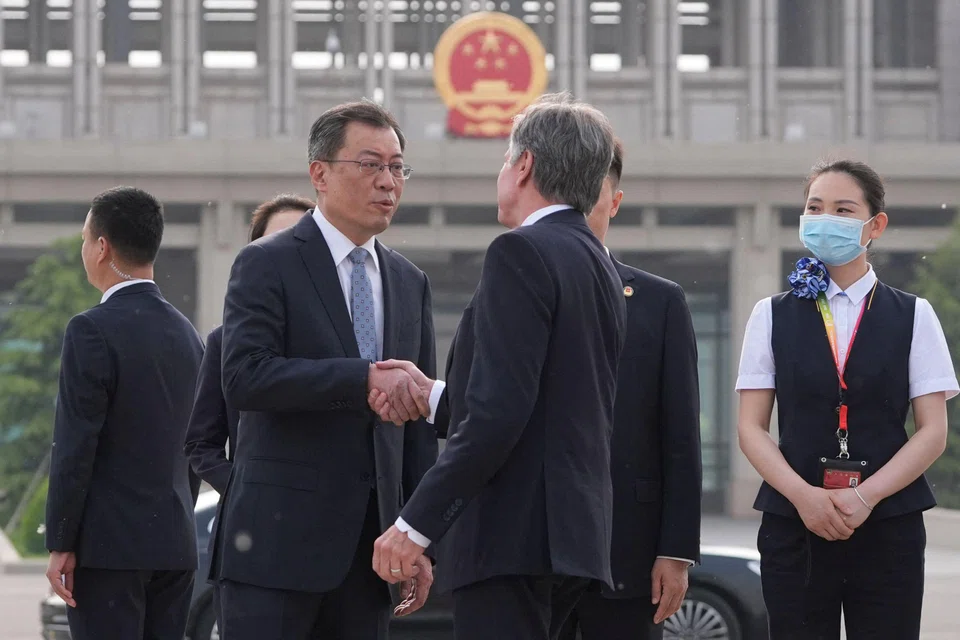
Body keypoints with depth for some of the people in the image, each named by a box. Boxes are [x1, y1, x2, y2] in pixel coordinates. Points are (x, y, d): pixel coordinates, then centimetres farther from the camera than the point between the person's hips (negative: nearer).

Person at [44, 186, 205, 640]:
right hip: (175, 543, 7)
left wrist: (60, 544, -10)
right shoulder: (186, 333, 12)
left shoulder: (92, 331, -11)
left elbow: (75, 447, -14)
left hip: (108, 545, -7)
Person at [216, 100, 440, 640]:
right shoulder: (266, 265, -3)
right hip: (282, 535, -6)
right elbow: (244, 377, -17)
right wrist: (363, 378, -24)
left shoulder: (410, 283, 16)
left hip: (371, 545, 6)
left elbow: (420, 421, 16)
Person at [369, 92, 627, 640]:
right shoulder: (599, 266, 17)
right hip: (573, 533, 10)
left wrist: (416, 524, -17)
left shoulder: (522, 252, -11)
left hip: (515, 534, -10)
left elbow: (500, 411, -19)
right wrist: (436, 396, 17)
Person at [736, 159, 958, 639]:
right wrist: (804, 495, -13)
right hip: (794, 523, 1)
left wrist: (865, 497, -13)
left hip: (888, 525, -1)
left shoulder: (913, 317, 6)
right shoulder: (774, 316, 9)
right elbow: (751, 428, 4)